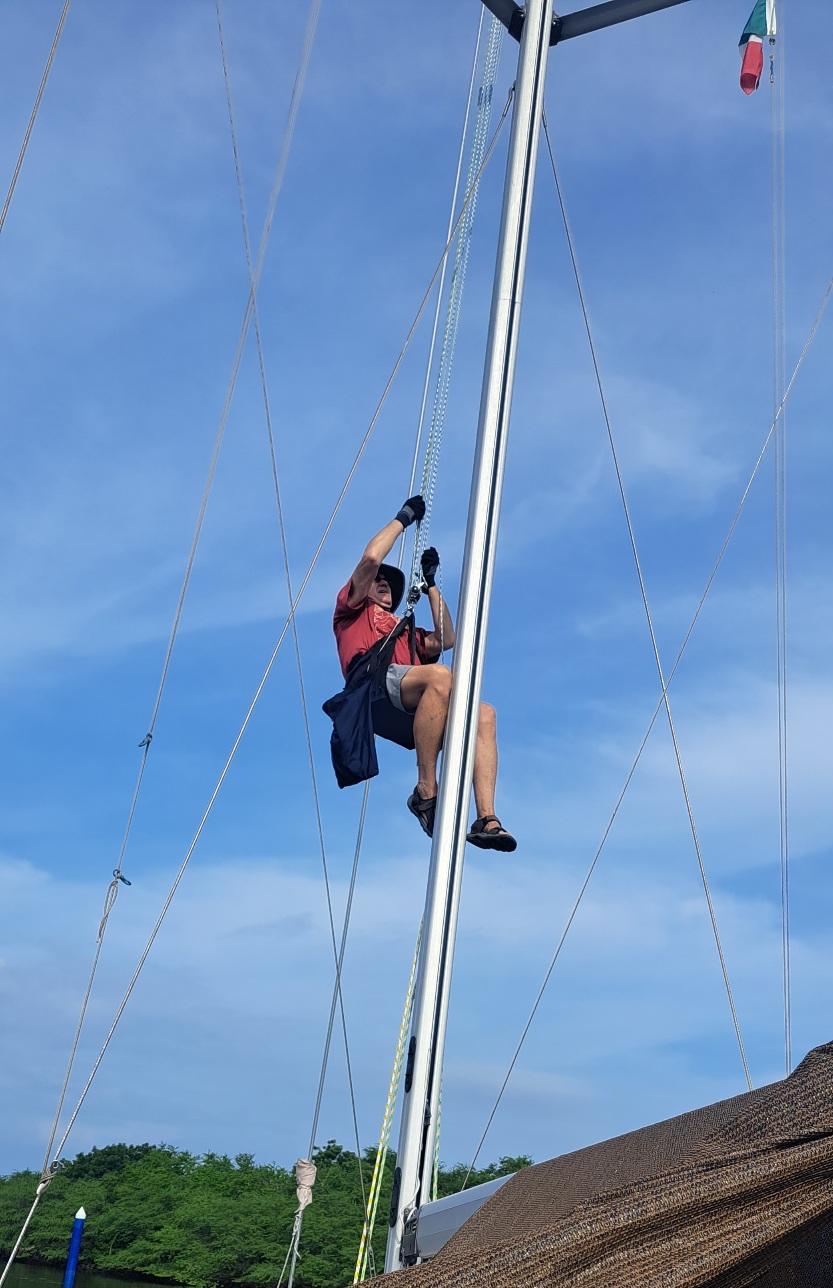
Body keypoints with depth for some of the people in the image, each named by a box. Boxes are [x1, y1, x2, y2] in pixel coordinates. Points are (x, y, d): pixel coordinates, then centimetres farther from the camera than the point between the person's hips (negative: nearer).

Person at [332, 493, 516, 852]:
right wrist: (403, 517, 24)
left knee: (483, 713, -20)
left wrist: (431, 584, 34)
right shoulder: (352, 609, 28)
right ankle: (425, 792, -34)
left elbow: (445, 640, 28)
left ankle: (486, 819, -35)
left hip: (410, 709, 6)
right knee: (440, 675, -36)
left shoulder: (406, 633, 43)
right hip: (374, 682, -6)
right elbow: (371, 558, 14)